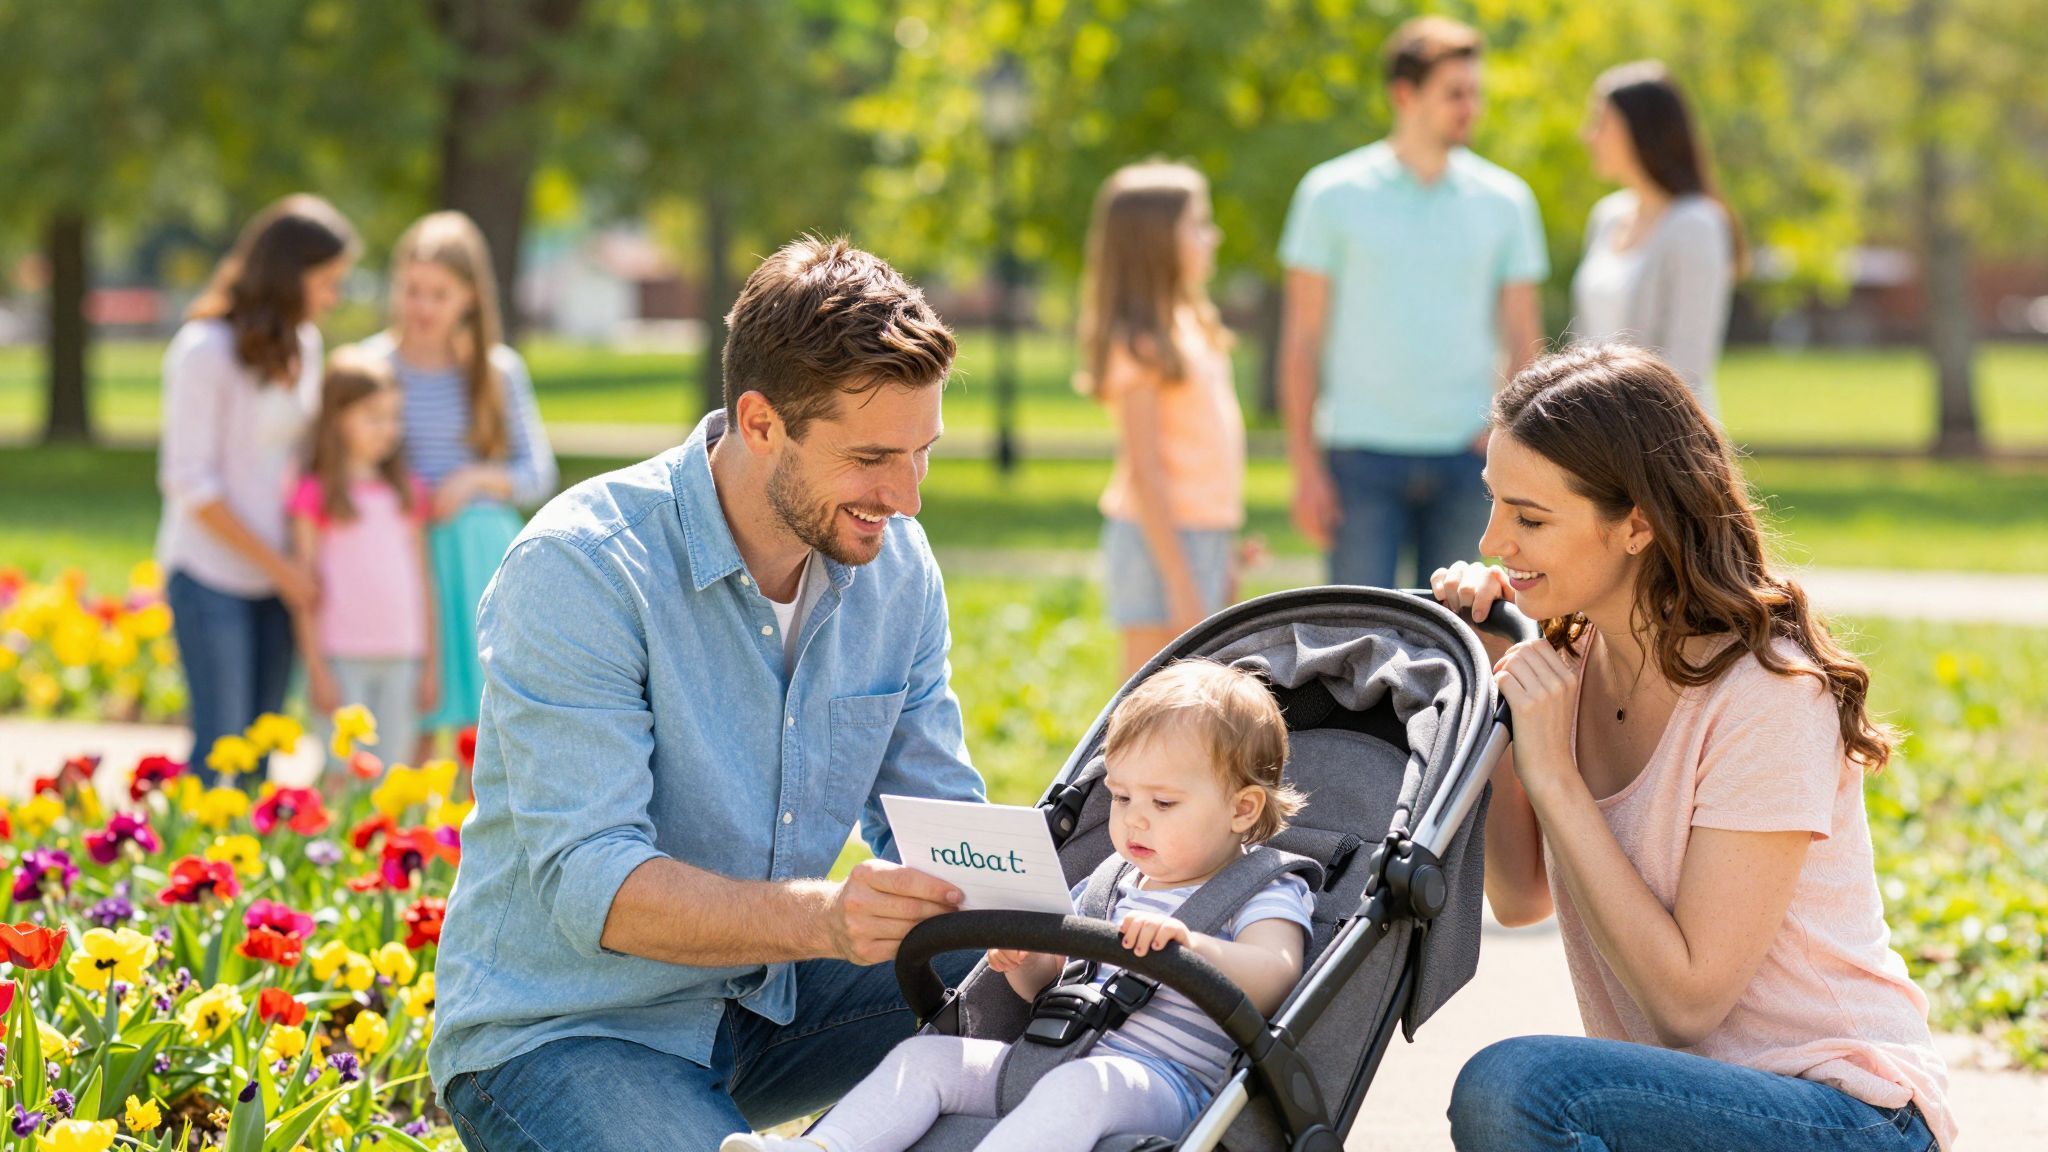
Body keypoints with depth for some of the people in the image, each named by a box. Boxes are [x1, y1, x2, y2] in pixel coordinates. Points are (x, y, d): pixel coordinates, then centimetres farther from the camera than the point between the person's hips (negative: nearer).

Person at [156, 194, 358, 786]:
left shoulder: (301, 346, 6)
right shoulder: (206, 352, -13)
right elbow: (190, 483, -13)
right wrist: (280, 567, -12)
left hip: (280, 575, 6)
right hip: (211, 575, -6)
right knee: (218, 745, -6)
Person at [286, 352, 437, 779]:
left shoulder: (408, 493, 11)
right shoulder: (316, 494, -2)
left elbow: (422, 580, 14)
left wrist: (431, 666, 10)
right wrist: (316, 671, -7)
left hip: (400, 660, 4)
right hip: (342, 658, -4)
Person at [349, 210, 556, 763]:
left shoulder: (498, 371, 4)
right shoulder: (373, 364, 1)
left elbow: (538, 473, 8)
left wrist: (479, 479, -10)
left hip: (480, 558, 1)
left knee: (480, 727, -1)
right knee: (409, 727, -1)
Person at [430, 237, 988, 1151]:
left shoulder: (895, 564, 0)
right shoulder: (579, 568, -21)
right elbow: (589, 884, -27)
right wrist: (822, 915, -43)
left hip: (769, 1000, 7)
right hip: (559, 1032, -7)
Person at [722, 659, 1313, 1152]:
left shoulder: (1267, 896, 1)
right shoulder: (1108, 887, 24)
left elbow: (1271, 981, -19)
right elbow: (1047, 983, 30)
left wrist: (1186, 943, -35)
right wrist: (1022, 961, 6)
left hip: (1163, 1080, -8)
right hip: (1050, 1055, 8)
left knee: (1078, 1086, -39)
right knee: (926, 1054, -6)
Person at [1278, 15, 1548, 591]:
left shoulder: (1506, 200, 7)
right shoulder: (1333, 193, 1)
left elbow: (1523, 341, 10)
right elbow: (1302, 342, 1)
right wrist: (1306, 466, -5)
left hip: (1464, 456, 2)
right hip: (1363, 454, -2)